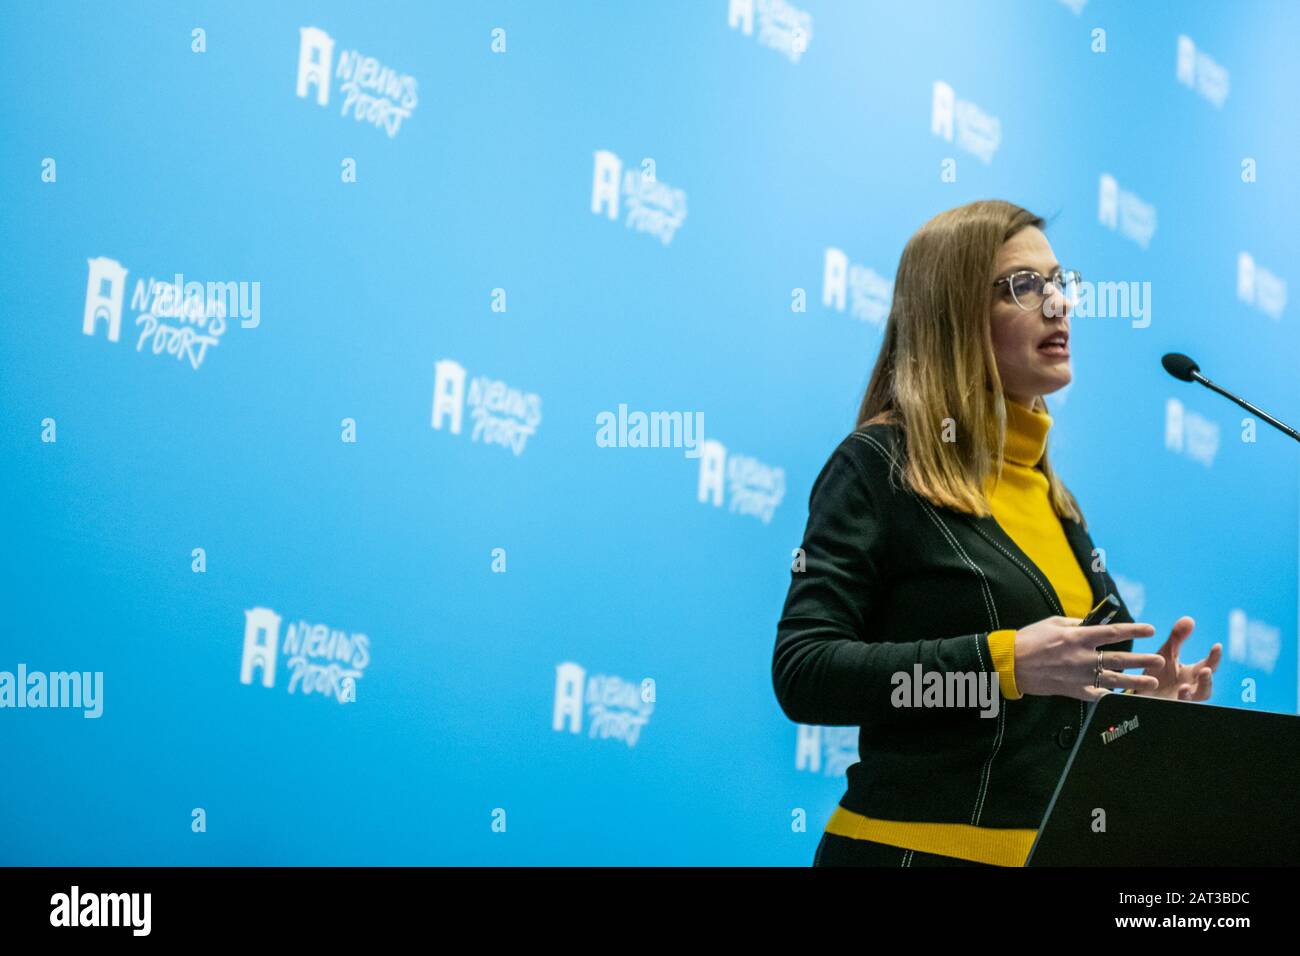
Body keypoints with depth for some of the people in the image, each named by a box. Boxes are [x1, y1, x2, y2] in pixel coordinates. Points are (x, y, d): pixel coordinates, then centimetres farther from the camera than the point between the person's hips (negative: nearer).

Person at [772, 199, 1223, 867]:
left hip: (1050, 847, 7)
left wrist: (1140, 695, 3)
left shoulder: (1046, 484, 15)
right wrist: (1004, 661, -24)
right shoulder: (879, 466, -7)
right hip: (918, 848, -7)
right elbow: (801, 672, -17)